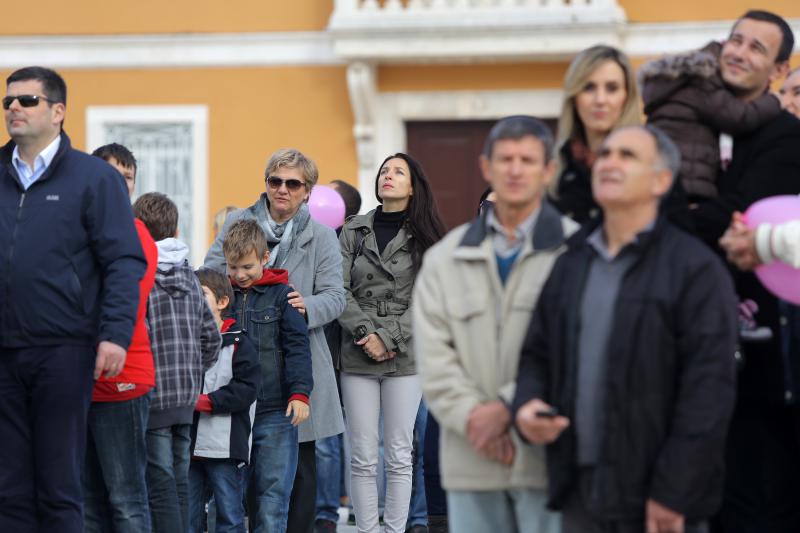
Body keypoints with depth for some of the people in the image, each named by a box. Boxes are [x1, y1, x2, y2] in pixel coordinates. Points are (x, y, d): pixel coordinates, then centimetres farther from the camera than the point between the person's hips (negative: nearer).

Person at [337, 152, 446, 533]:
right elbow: (340, 291, 1)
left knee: (399, 455, 1)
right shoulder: (354, 231, 8)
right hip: (357, 358, 1)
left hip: (405, 356, -1)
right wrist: (366, 333, -11)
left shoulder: (424, 237, 5)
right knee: (363, 457, -1)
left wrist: (389, 337, -12)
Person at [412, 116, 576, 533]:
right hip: (471, 461, 4)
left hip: (547, 455, -4)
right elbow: (434, 357, 5)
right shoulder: (446, 258, 13)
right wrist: (472, 417, -9)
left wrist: (509, 406, -14)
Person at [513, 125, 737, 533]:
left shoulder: (695, 268, -6)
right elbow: (536, 354, 22)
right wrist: (526, 404, -2)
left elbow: (708, 388, -12)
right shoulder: (570, 263, 15)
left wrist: (673, 493, -16)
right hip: (581, 498, 6)